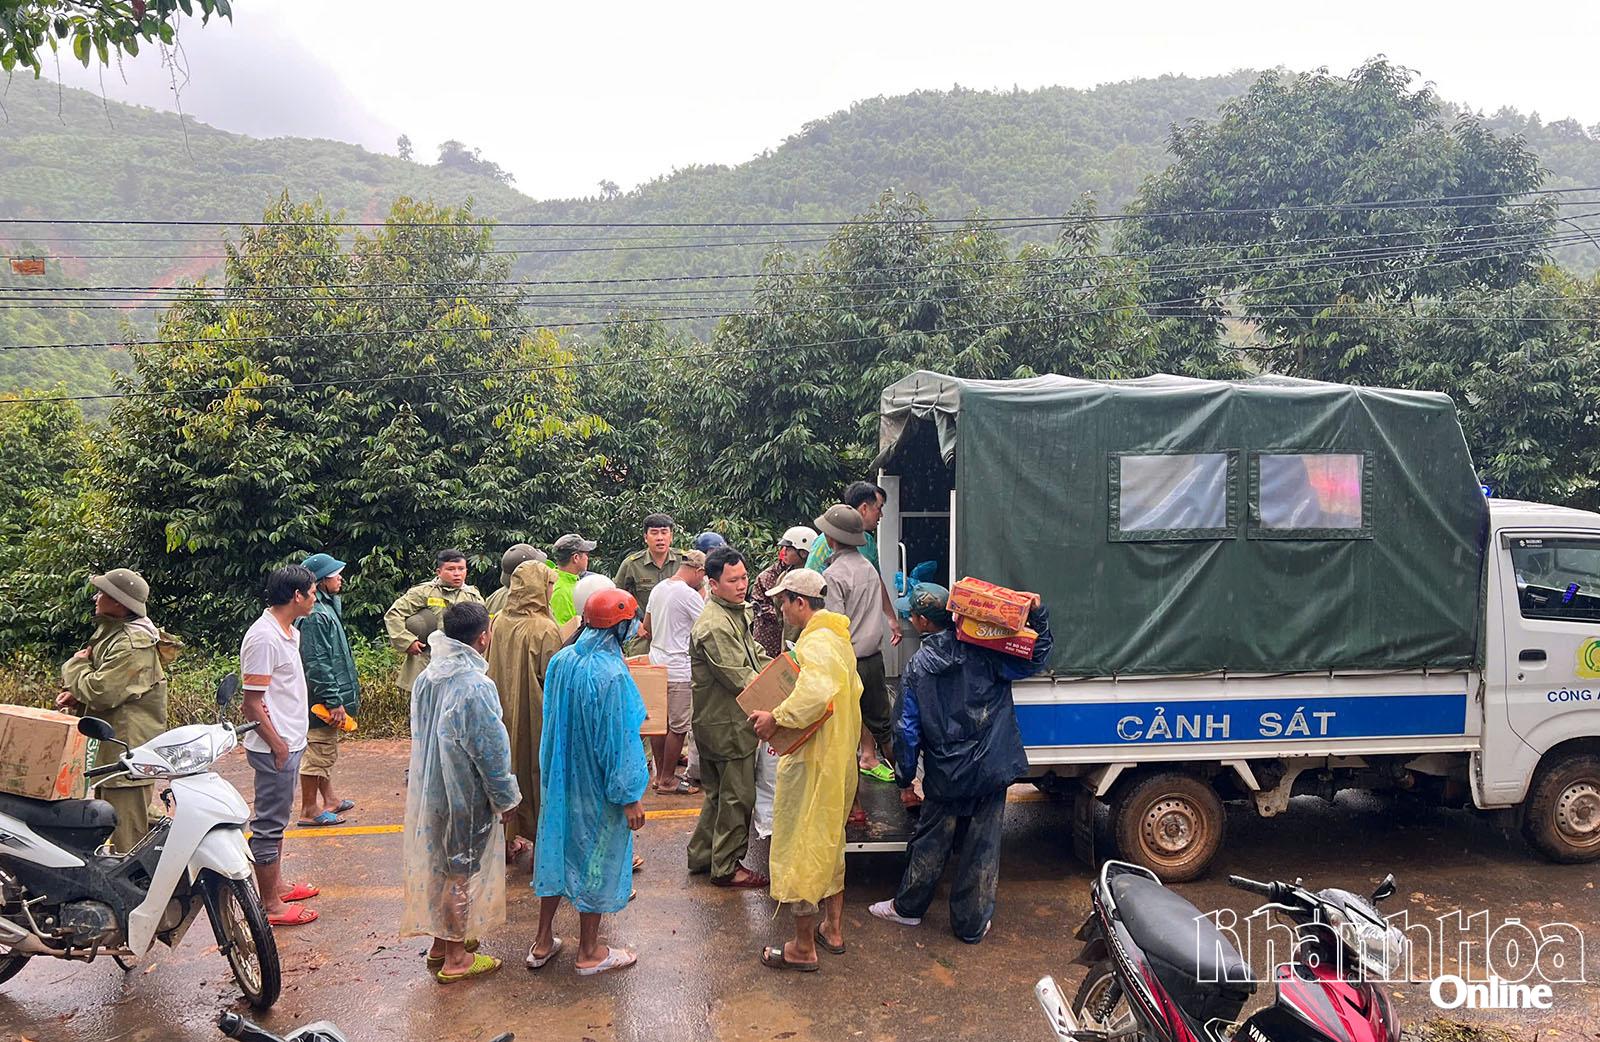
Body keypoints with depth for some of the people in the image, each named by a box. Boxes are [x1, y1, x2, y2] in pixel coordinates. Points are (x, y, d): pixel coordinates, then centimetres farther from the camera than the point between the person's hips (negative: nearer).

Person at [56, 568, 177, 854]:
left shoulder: (131, 644, -20)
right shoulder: (113, 632, 15)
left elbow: (103, 692, -25)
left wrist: (76, 666, -7)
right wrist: (77, 695, 5)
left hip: (127, 750, -11)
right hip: (109, 753, 11)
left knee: (127, 840, -7)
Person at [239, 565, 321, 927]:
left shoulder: (290, 632, 10)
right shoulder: (264, 638, -21)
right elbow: (252, 702, -21)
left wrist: (292, 741, 19)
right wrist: (277, 745, -18)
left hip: (291, 743, 10)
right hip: (275, 747, -10)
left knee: (277, 819, 20)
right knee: (269, 823, 0)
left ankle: (276, 885, 33)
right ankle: (270, 905, 8)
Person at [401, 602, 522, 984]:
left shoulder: (427, 678, 1)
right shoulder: (476, 686, -25)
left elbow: (420, 733, 12)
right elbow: (491, 750, -20)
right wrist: (506, 797, -8)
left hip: (428, 790, 8)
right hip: (465, 795, -8)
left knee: (438, 864, 20)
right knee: (461, 871, 5)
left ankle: (442, 941, 35)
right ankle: (455, 959, 18)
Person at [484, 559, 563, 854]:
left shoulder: (500, 621, -2)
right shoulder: (545, 628, -20)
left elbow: (492, 668, 7)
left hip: (504, 712, 6)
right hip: (536, 716, -6)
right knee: (538, 771, 7)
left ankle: (508, 838, 28)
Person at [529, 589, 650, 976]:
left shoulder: (560, 660, -4)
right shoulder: (611, 674, -25)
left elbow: (551, 722, 8)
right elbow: (618, 740, -21)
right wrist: (630, 797, -13)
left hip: (559, 780, 7)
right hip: (597, 787, -7)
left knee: (558, 848, 19)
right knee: (597, 859, 9)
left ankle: (543, 942, 31)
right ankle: (589, 952, 23)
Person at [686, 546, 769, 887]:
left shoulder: (738, 613, 10)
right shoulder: (713, 626, -23)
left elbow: (755, 656, 19)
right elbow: (741, 679, -24)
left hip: (719, 721, 10)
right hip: (726, 724, -10)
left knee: (718, 792, 20)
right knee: (738, 795, 2)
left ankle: (701, 855, 33)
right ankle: (726, 868, 15)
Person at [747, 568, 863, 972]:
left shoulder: (815, 642, -22)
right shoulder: (838, 637, 10)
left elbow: (817, 691, -40)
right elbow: (852, 689, 21)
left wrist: (777, 717, -29)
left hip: (812, 762, -10)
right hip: (839, 757, 10)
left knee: (801, 848, 1)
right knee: (829, 841, 21)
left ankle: (803, 947, 11)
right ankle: (833, 928, 33)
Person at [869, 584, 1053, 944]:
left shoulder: (918, 667, -4)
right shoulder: (981, 650, -7)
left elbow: (908, 729, -2)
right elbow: (1033, 661, -7)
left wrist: (905, 779, 8)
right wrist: (1038, 615, -11)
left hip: (945, 776, 0)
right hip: (990, 770, 0)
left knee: (931, 842, 17)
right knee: (982, 846, 10)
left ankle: (908, 907, 32)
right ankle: (971, 924, 20)